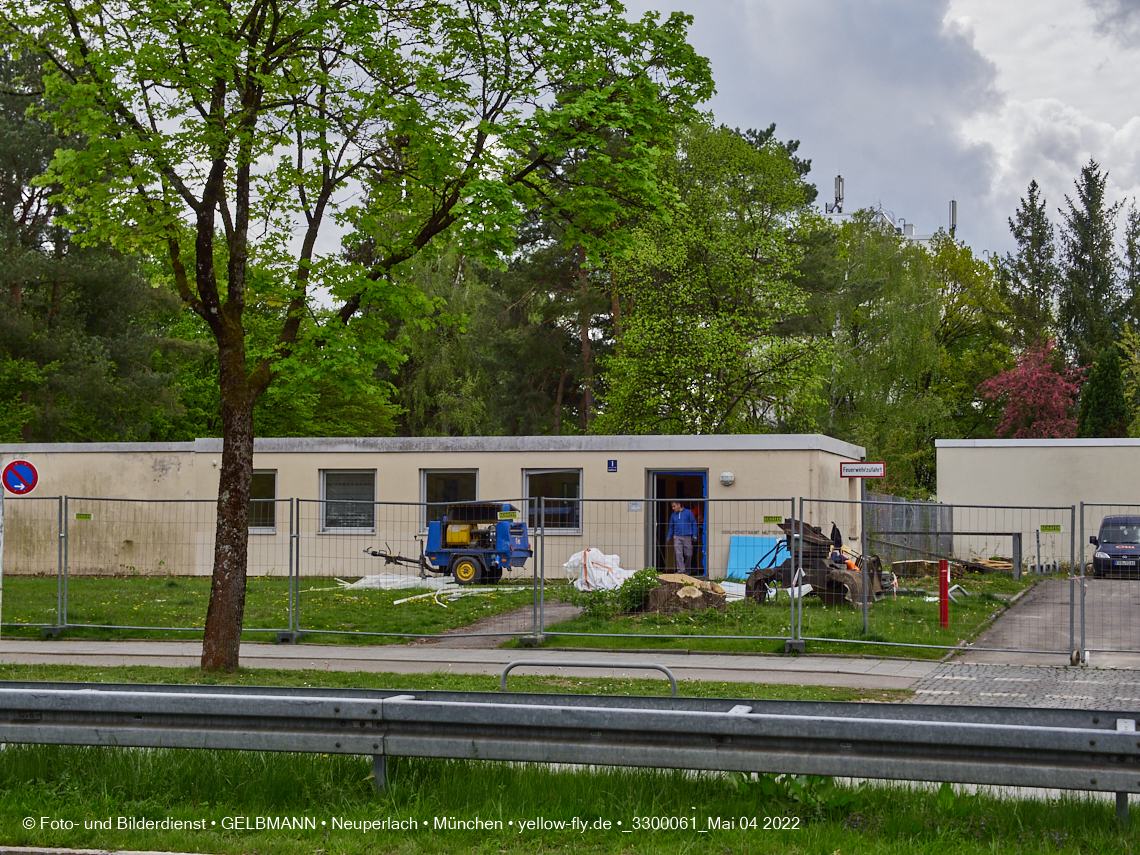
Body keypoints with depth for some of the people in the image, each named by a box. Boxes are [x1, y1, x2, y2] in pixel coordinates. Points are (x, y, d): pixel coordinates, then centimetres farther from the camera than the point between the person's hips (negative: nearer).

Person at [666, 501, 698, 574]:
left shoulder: (688, 512, 2)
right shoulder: (673, 515, 12)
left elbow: (694, 523, 3)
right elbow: (671, 527, 19)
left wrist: (694, 535, -2)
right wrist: (668, 537, 12)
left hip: (687, 536, -2)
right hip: (677, 537, 2)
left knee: (688, 555, 3)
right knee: (678, 554, -9)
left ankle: (687, 570, 19)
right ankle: (680, 570, -8)